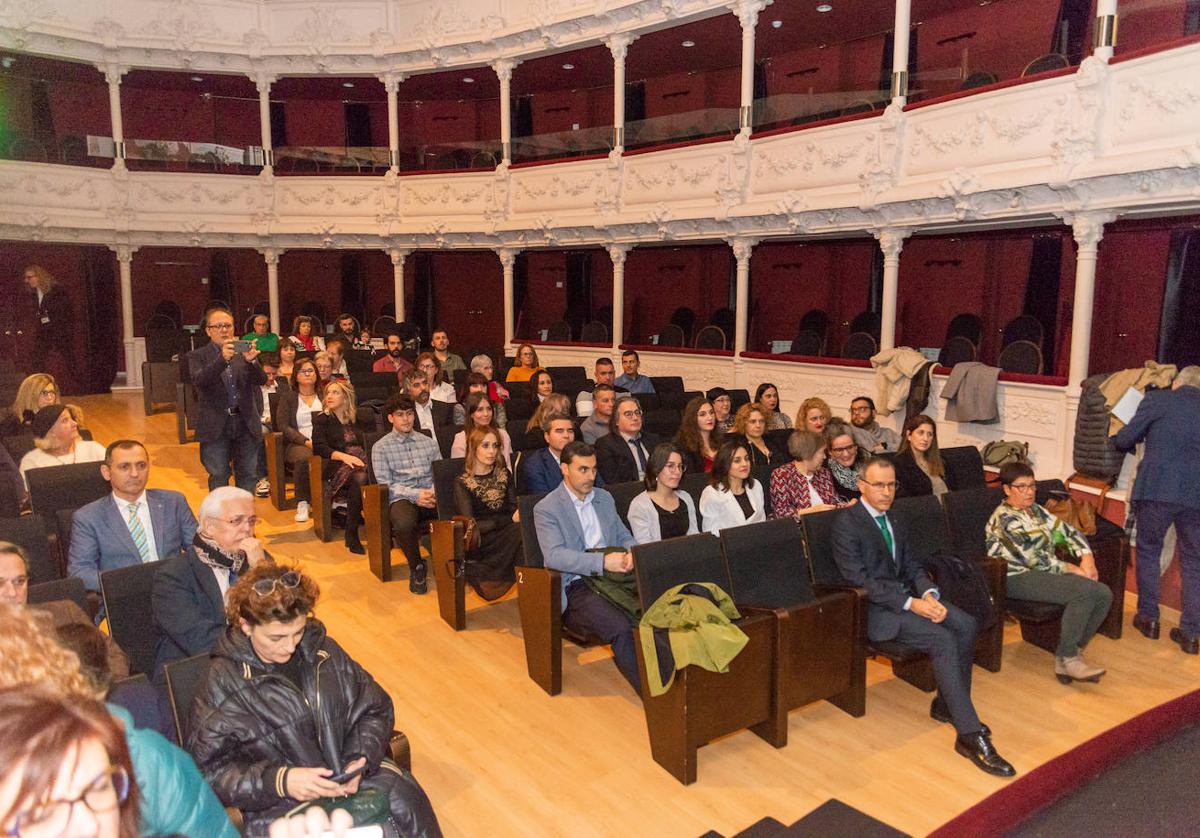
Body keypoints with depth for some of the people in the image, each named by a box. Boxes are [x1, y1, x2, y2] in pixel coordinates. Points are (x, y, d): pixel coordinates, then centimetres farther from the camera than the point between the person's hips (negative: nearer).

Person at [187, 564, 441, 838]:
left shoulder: (323, 651, 5)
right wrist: (279, 781, -20)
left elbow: (375, 709, 10)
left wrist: (360, 759, -9)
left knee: (405, 800, -24)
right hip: (281, 804, -3)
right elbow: (210, 770, -5)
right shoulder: (222, 683, -4)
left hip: (347, 775, 4)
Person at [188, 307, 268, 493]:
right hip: (216, 426, -2)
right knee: (218, 477, 5)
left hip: (246, 423, 2)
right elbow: (199, 381, -17)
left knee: (248, 475, 9)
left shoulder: (244, 353, 7)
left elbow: (261, 380, -5)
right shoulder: (197, 356, 1)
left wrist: (251, 361, -27)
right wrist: (222, 359, -32)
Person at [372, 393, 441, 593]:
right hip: (402, 499, -2)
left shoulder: (428, 442, 20)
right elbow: (385, 483, 0)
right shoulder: (381, 447, 9)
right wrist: (415, 494, -14)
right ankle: (416, 567, -8)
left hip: (431, 496, 2)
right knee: (404, 524, -38)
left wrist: (434, 491, -9)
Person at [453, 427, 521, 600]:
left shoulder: (505, 475, 16)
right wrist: (510, 520, -17)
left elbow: (514, 507, 9)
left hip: (506, 534, 5)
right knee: (522, 529, -32)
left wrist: (519, 514, -17)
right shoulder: (462, 483, 1)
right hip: (479, 542, -5)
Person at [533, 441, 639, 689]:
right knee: (620, 627, -31)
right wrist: (602, 561, -25)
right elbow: (553, 555, -15)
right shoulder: (546, 509, -2)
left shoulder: (604, 498, 18)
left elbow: (624, 536, 22)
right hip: (575, 587, -5)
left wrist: (629, 553, -4)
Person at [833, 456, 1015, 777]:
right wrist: (910, 604, -23)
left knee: (966, 624, -12)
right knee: (943, 640, -24)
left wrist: (928, 594, -8)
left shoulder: (893, 522, 16)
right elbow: (859, 579, -19)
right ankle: (970, 735, -20)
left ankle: (947, 703, 3)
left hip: (906, 596, 8)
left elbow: (911, 566, 15)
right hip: (874, 609, -8)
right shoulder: (846, 523, -12)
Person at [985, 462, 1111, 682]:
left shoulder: (1036, 510, 17)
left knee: (1103, 594, -13)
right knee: (1083, 591, -28)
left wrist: (1087, 558, -2)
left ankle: (1073, 650, -5)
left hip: (1047, 571, 9)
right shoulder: (1004, 518, -11)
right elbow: (1032, 558, -17)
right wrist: (1073, 569, -12)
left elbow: (1068, 531, 16)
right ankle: (1067, 659, -17)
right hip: (1019, 578, -9)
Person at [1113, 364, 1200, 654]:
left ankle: (1148, 618, 22)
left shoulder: (1158, 399, 1)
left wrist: (1119, 438, 23)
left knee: (1148, 551, 16)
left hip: (1156, 490, -3)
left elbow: (1125, 440, 1)